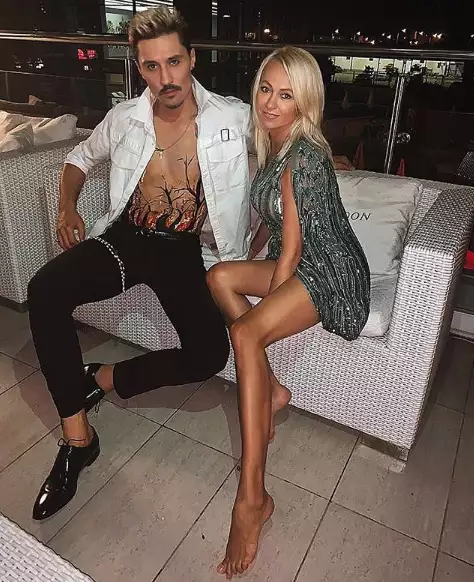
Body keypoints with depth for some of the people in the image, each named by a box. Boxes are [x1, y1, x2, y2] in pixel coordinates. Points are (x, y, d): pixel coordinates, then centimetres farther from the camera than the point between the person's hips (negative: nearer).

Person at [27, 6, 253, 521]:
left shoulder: (234, 118, -3)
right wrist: (67, 207, 6)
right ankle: (77, 436, -14)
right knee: (44, 291, -27)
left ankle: (102, 379, 0)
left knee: (209, 354, -22)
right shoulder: (124, 119, 3)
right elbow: (81, 156, 21)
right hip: (123, 238, 1)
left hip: (183, 251, 0)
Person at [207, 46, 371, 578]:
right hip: (297, 264, 9)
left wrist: (264, 305, -16)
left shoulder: (303, 155, -18)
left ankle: (252, 498, -23)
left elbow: (292, 246, -20)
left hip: (332, 273, -9)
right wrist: (246, 261, 11)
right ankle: (272, 391, -2)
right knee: (218, 276, -9)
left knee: (245, 333, -28)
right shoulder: (271, 146, 10)